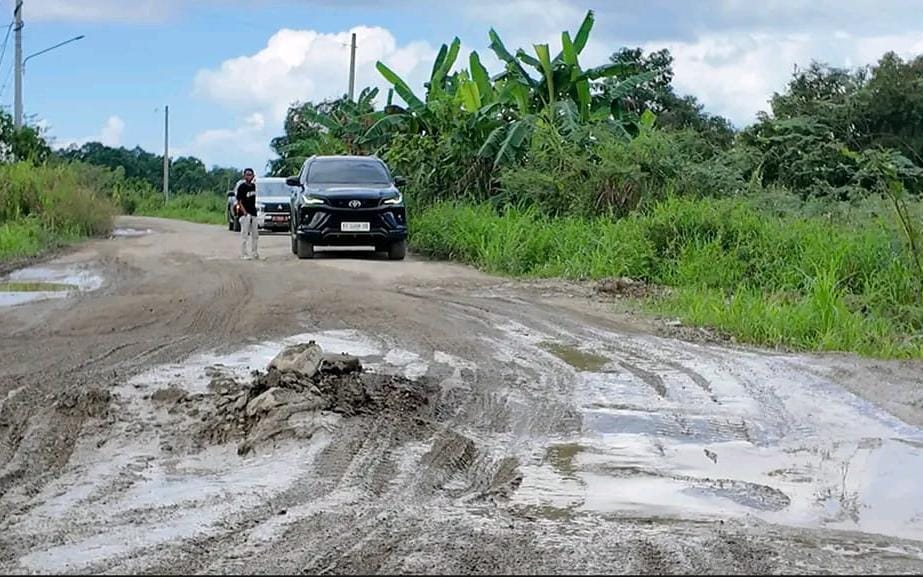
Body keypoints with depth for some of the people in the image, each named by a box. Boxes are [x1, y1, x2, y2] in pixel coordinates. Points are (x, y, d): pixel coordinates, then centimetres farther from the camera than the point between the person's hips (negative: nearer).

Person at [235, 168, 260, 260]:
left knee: (255, 235, 12)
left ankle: (254, 253, 21)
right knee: (244, 234, -6)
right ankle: (243, 254, -3)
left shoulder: (253, 185, 11)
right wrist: (244, 212, -22)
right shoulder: (242, 187, -9)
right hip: (245, 214, -7)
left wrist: (254, 210, 15)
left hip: (253, 213, 7)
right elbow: (239, 201, -12)